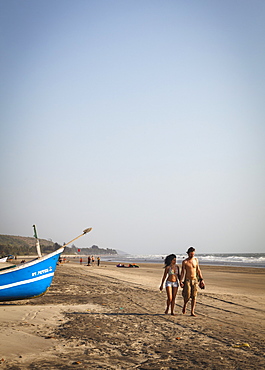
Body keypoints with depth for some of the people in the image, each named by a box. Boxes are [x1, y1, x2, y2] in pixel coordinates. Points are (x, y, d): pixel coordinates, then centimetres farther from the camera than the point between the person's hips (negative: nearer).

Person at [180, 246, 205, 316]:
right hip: (187, 280, -3)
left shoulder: (196, 260, 7)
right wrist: (181, 281, -17)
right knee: (187, 296, -7)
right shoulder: (185, 262, -5)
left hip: (195, 280, 3)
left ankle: (192, 312, 0)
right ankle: (184, 305, 25)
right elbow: (183, 272, -8)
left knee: (194, 297, -3)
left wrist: (201, 279, 10)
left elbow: (198, 270, 13)